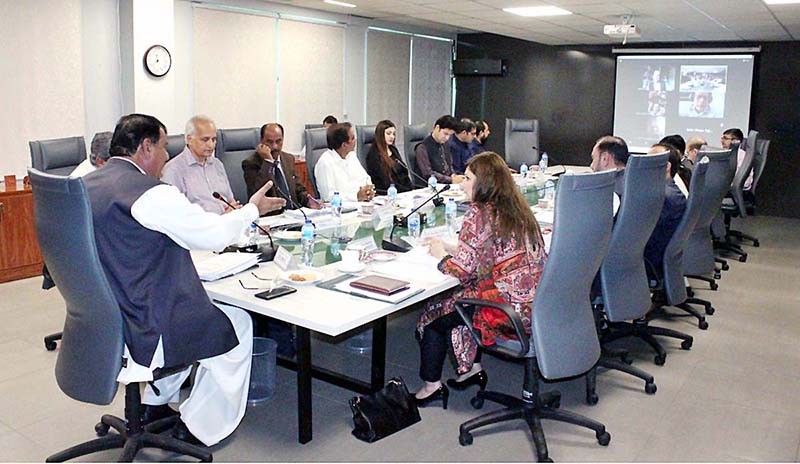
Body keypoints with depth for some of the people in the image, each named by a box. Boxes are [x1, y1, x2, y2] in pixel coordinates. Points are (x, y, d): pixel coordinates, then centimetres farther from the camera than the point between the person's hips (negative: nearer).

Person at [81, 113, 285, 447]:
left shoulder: (83, 187, 5)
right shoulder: (153, 194, -21)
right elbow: (215, 234, -15)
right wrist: (252, 209, 3)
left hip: (98, 326, 9)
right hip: (143, 333, -9)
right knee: (237, 323, 12)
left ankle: (154, 406, 36)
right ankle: (198, 427, 20)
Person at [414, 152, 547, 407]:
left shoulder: (479, 214, -15)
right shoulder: (517, 209, 10)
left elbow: (463, 270, -17)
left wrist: (441, 254, 2)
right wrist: (451, 248, 15)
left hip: (511, 311, -8)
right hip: (535, 304, 9)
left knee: (434, 309, 10)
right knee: (457, 300, 26)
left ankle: (432, 386, 23)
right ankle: (472, 368, 29)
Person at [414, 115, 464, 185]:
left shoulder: (444, 145, 15)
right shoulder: (422, 148, -8)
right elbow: (428, 174, -15)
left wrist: (453, 175, 1)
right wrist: (451, 180, -20)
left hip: (448, 184, 8)